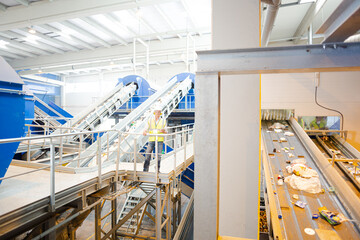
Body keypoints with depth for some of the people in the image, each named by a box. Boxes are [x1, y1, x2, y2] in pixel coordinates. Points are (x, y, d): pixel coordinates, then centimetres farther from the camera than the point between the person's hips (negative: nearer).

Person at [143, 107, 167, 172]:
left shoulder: (163, 120, 6)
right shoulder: (150, 120, 7)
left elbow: (166, 132, 7)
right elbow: (147, 129, 6)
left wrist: (164, 131, -16)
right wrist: (144, 132, -15)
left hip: (160, 140, 0)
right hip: (151, 139, 1)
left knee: (158, 155, 0)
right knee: (148, 154, 0)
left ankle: (157, 170, 13)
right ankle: (145, 170, 11)